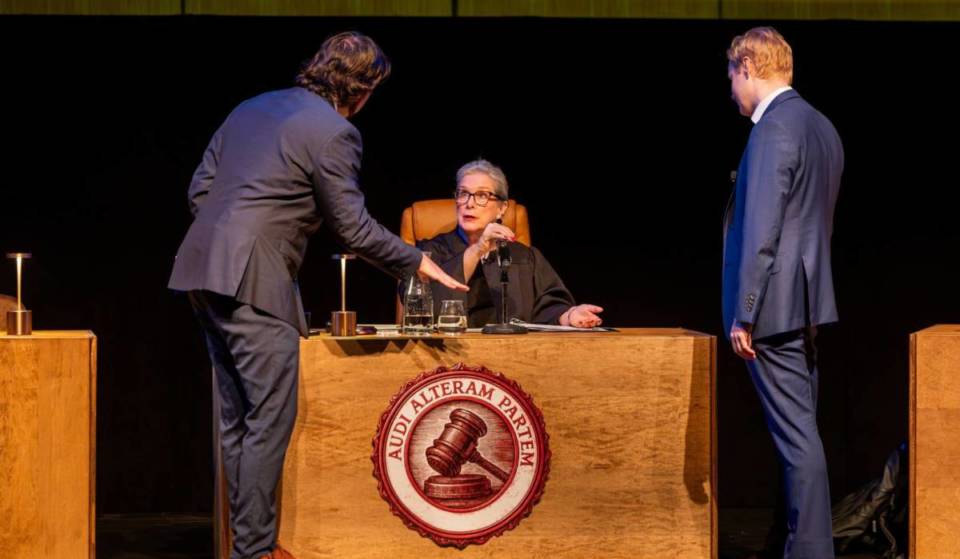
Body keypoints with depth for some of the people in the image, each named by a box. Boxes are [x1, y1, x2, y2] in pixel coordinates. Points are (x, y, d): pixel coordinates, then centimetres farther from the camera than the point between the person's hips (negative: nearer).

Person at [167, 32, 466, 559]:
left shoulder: (251, 109, 17)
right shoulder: (333, 133, -7)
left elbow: (199, 189, 16)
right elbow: (352, 228, -5)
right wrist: (418, 263, 6)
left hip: (205, 275, 9)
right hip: (254, 283, -9)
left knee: (237, 416, 14)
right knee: (271, 417, -3)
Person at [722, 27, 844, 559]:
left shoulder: (773, 130, -15)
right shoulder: (821, 127, 14)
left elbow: (762, 231, -19)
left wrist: (743, 314, -17)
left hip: (775, 304, -9)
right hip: (806, 300, 9)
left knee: (796, 435, -7)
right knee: (800, 431, 13)